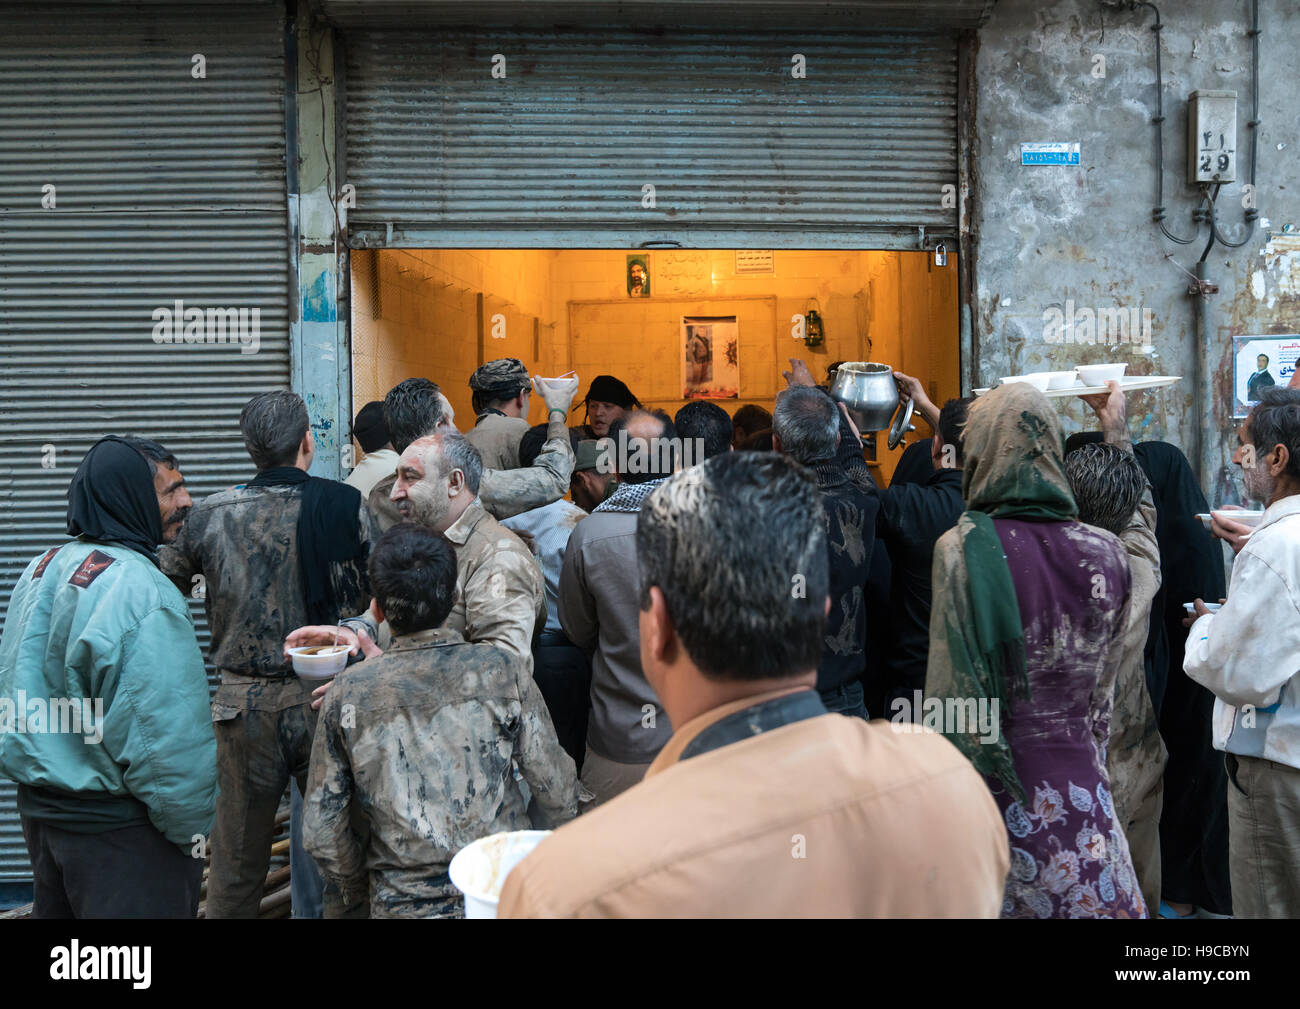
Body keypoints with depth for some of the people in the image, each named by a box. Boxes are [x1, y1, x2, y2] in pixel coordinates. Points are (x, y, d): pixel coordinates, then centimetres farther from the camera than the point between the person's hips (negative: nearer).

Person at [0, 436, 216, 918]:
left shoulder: (43, 567, 4)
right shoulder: (142, 593, -24)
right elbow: (169, 734, -25)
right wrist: (189, 830, -12)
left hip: (39, 806, 9)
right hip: (116, 825, -9)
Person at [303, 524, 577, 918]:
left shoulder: (348, 693, -8)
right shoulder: (501, 671, -11)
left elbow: (322, 831, -3)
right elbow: (558, 795, -6)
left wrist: (357, 892, 14)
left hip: (402, 905, 0)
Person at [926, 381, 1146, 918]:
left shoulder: (960, 548, -13)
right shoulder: (1106, 553, -1)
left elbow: (950, 694, -10)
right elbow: (1103, 693, 9)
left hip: (993, 793, -3)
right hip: (1080, 787, 3)